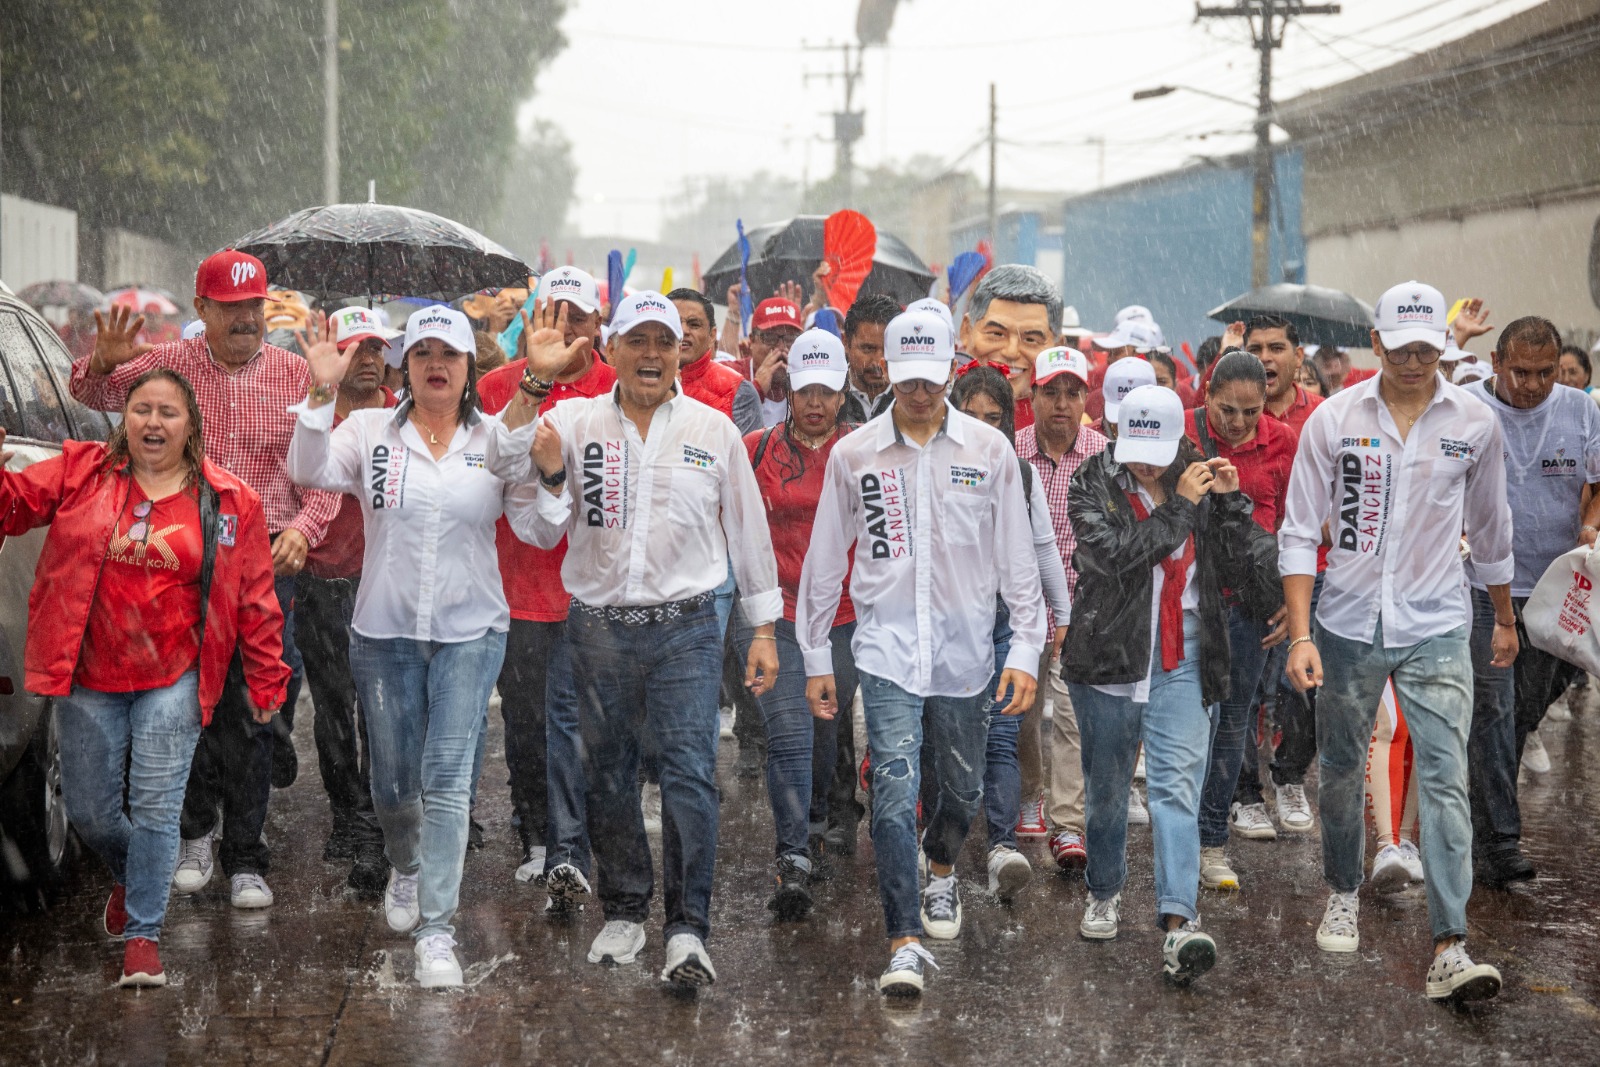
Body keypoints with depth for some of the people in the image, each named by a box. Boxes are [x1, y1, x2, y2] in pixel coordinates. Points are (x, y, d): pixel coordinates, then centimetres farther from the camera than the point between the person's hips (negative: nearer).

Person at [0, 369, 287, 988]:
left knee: (156, 809, -4)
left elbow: (255, 600, 3)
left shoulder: (229, 502, -1)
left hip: (174, 681, -2)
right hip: (88, 681, 2)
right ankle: (128, 877, 43)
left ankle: (143, 934, 9)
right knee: (88, 811, 11)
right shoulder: (79, 472, 1)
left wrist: (266, 681, 5)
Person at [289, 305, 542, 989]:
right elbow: (310, 471, -15)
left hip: (470, 631, -1)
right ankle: (405, 868, 44)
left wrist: (541, 461, -18)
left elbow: (536, 526, -4)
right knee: (393, 779, 12)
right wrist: (322, 393, -24)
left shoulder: (497, 439, 3)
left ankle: (436, 931, -4)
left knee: (448, 778, -8)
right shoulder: (370, 430, 1)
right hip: (385, 630, 1)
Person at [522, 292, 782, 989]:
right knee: (609, 775, 11)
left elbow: (747, 531, 10)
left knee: (690, 774, -9)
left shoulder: (713, 430, 3)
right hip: (598, 627, 2)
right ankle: (623, 912, 27)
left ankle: (687, 930, -5)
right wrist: (550, 478, -14)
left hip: (686, 626, -1)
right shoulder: (572, 424, 3)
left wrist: (763, 627, 9)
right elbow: (544, 537, 6)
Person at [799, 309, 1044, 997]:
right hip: (886, 646, -1)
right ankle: (905, 941, -9)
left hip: (965, 646, 1)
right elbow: (825, 562, 8)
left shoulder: (990, 450, 2)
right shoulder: (853, 455, 2)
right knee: (895, 792, -13)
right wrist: (816, 659, 8)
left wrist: (1026, 650, -1)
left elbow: (1017, 559, 4)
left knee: (963, 787, 14)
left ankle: (941, 870, 47)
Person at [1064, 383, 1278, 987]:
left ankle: (1178, 924, -22)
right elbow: (1112, 554, -20)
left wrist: (1230, 503, -9)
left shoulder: (1201, 481, 4)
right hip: (1110, 657, 0)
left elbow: (1246, 569, 1)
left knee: (1176, 784, -13)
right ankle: (1105, 891, 36)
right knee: (1106, 788, 13)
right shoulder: (1095, 484, -3)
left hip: (1184, 660, 0)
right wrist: (1178, 506, -18)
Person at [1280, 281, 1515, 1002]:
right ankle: (1343, 895, 38)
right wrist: (1300, 635, -10)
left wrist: (1505, 619, 22)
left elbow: (1490, 531, 14)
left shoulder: (1475, 423, -1)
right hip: (1348, 625, 1)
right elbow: (1300, 533, -3)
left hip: (1436, 627, 0)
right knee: (1340, 772, 13)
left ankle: (1449, 949, -13)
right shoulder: (1333, 419, -5)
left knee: (1445, 779, -10)